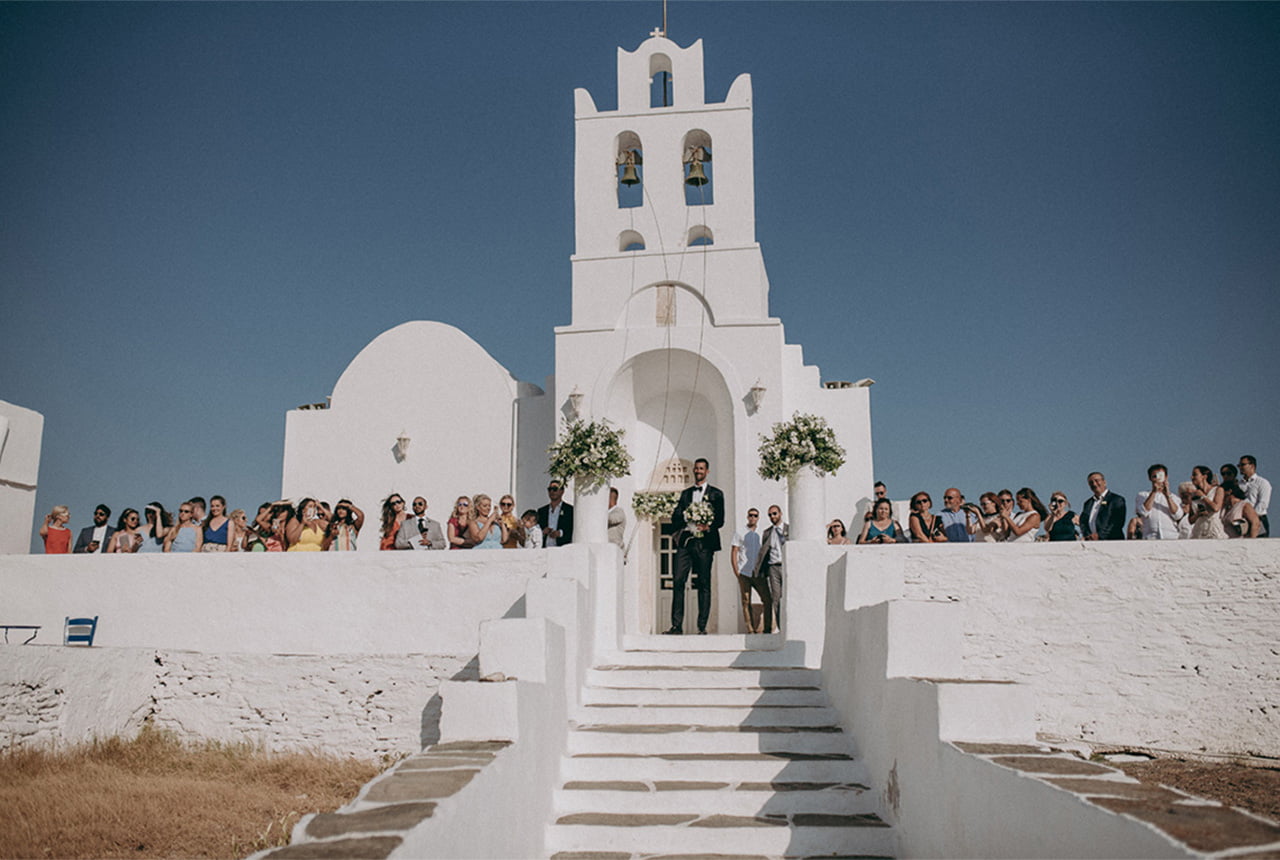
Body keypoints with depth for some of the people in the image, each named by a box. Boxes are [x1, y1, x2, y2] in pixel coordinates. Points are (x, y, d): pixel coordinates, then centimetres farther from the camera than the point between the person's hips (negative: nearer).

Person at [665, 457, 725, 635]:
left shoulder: (716, 494, 11)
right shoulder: (685, 493, 21)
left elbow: (720, 519, 2)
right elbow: (675, 517, 14)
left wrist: (708, 526, -18)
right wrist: (685, 519, -8)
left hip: (704, 542, -2)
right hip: (685, 541, 3)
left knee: (704, 584, -2)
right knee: (678, 581, -7)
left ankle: (702, 627, 2)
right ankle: (677, 625, -5)